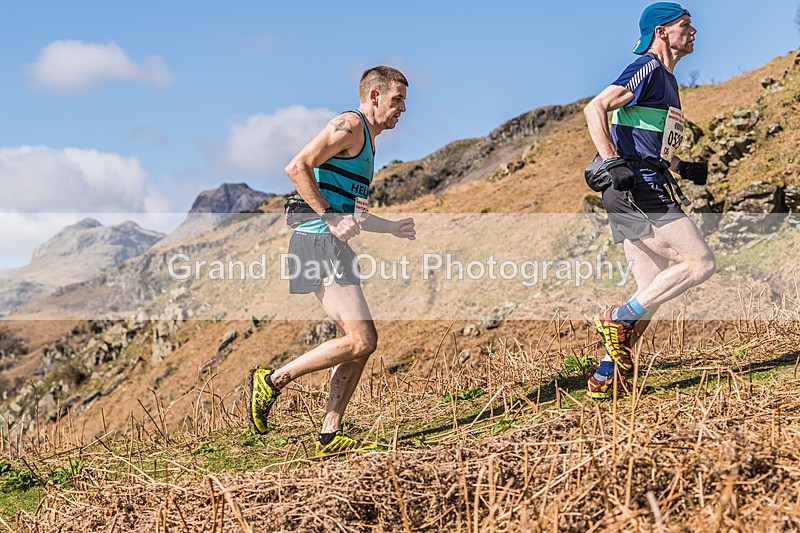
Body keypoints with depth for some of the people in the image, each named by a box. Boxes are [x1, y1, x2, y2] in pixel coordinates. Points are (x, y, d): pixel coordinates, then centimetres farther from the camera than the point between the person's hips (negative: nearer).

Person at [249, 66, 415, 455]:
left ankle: (330, 437, 8)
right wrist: (330, 217, -19)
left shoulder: (367, 143, 26)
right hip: (319, 244, -10)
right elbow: (297, 167, -18)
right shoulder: (349, 125, -5)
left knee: (362, 341, 6)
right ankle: (272, 380, -3)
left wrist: (393, 228, 26)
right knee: (360, 341, -15)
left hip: (333, 247, 10)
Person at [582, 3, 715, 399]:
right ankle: (618, 320, -9)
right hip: (637, 192, -10)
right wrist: (613, 163, -28)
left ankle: (606, 379, 8)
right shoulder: (648, 68, -5)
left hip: (646, 192, 10)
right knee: (700, 264, -11)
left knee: (651, 293, 7)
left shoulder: (668, 80, 25)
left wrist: (683, 169, 22)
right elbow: (595, 108, -18)